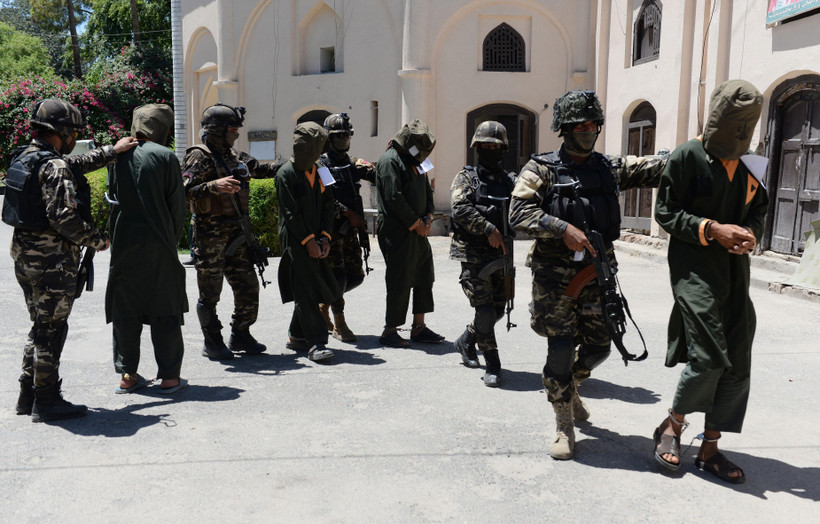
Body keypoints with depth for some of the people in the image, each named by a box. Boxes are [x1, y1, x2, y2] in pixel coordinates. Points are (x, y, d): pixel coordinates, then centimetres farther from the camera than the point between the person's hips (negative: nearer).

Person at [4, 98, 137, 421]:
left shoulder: (24, 159, 13)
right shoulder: (55, 167, -17)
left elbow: (76, 164, 25)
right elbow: (62, 216, -24)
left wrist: (112, 151, 28)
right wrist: (96, 239, -12)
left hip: (24, 253, 9)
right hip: (52, 258, -9)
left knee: (41, 326, 18)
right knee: (52, 329, -1)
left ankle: (28, 396, 26)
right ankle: (47, 401, 8)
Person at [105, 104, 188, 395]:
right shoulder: (165, 156, -6)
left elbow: (113, 196, 10)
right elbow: (177, 204, -4)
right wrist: (173, 238, 8)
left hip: (123, 242, 4)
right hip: (158, 245, -3)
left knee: (125, 310, 11)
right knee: (165, 310, 5)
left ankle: (127, 375, 17)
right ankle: (169, 376, 9)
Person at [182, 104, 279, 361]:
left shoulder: (235, 156, 15)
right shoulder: (199, 157, -10)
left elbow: (260, 169, 30)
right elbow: (185, 190, -21)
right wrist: (214, 185, -34)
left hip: (236, 234, 8)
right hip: (210, 235, -8)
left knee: (248, 287, 10)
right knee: (210, 292, 3)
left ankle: (240, 336, 24)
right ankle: (212, 343, 15)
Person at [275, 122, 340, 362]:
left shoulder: (318, 172, 14)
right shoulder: (286, 174, -6)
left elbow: (327, 205, 12)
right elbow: (290, 213, -11)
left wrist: (325, 237, 0)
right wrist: (308, 241, -14)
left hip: (316, 240, 7)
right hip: (295, 241, -7)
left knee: (320, 289, 8)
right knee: (305, 291, -9)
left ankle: (297, 336, 22)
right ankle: (315, 343, -7)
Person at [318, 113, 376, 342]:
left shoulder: (353, 162, 15)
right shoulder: (321, 164, -5)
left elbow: (378, 176, 6)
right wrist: (348, 214, -20)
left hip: (351, 229, 7)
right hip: (332, 228, -7)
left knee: (355, 276, 9)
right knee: (337, 275, -5)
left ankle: (323, 303, 31)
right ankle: (339, 324, 8)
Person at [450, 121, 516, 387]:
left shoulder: (511, 181, 13)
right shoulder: (466, 177, 0)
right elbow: (460, 209, -15)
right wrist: (489, 229, -21)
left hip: (501, 255, 5)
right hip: (474, 255, -5)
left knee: (498, 309, 13)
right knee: (484, 309, -10)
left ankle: (466, 341, 37)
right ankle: (493, 365, 4)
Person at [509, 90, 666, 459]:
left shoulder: (610, 168, 10)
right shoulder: (542, 169, -3)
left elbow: (655, 168, 3)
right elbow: (520, 212, -14)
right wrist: (564, 228, -24)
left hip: (597, 274, 5)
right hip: (555, 276, -4)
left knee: (598, 347, 12)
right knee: (561, 351, -1)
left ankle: (569, 386, 43)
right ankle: (564, 426, 15)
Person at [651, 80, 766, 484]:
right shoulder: (688, 156, -5)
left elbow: (759, 211, 20)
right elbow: (666, 212, -6)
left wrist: (750, 235, -3)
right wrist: (713, 230, -18)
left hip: (735, 272, 7)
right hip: (695, 269, -6)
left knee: (737, 364, 5)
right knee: (708, 356, -15)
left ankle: (709, 449, 18)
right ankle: (671, 427, 12)